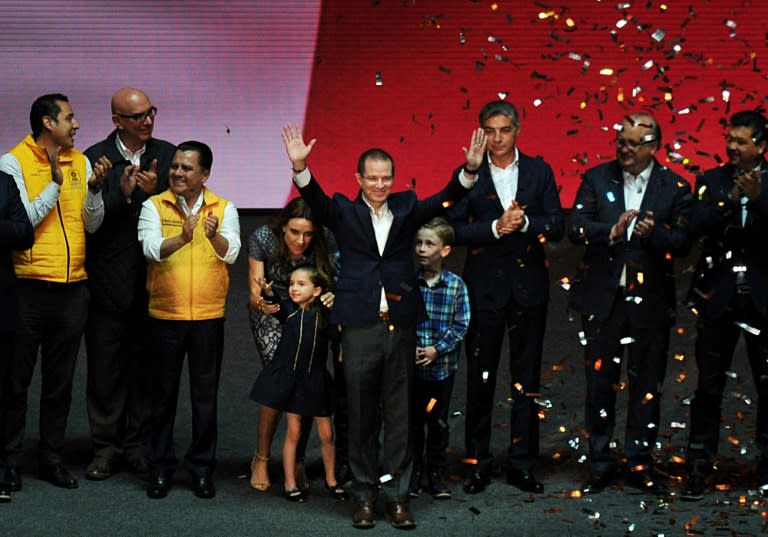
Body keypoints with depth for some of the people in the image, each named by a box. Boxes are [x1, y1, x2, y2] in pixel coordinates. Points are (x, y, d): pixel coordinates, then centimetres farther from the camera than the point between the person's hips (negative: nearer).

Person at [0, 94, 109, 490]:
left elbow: (93, 224, 7)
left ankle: (51, 458, 22)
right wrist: (56, 183, -17)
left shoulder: (80, 162, 8)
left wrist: (94, 188, -9)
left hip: (72, 288, 5)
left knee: (60, 382, 12)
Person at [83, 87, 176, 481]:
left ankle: (137, 444, 17)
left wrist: (155, 191, -16)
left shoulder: (166, 154, 6)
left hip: (152, 281, 2)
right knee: (105, 368, 5)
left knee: (146, 367, 7)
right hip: (108, 282, -2)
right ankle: (105, 447, 15)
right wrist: (123, 194, -22)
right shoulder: (95, 158, -2)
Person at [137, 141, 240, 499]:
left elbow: (231, 253, -13)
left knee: (206, 396, 6)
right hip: (164, 315, 0)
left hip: (209, 317, 1)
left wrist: (214, 236, -34)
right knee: (163, 394, 8)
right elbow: (151, 248, -17)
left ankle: (202, 468, 17)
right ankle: (160, 468, 18)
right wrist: (182, 238, -36)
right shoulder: (154, 206, -1)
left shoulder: (224, 209, 2)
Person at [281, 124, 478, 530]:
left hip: (401, 326, 1)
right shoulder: (344, 211, 5)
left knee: (399, 415, 6)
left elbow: (444, 199, -5)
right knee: (361, 416, 6)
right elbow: (315, 198, -12)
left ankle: (396, 494, 13)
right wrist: (299, 168, -31)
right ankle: (364, 495, 15)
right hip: (360, 327, -1)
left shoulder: (406, 208, 9)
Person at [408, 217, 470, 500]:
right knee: (413, 422, 8)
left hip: (443, 365, 0)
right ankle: (414, 474, 20)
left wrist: (437, 349, -14)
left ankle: (437, 474, 20)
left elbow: (461, 325, -5)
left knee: (439, 422, 9)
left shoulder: (456, 285, -4)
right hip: (411, 365, 1)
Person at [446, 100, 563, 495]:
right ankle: (477, 461, 15)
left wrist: (525, 222, -17)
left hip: (529, 287, 1)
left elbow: (556, 226, 0)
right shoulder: (467, 174, 1)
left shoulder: (539, 172, 5)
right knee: (480, 378, 5)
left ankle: (521, 463, 15)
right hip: (484, 287, -1)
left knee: (526, 378, 6)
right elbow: (455, 229, -6)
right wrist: (495, 228, -19)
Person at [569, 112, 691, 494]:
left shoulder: (675, 187, 2)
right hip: (603, 296, 0)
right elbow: (576, 229, -6)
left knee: (647, 385, 6)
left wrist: (655, 233, -22)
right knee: (600, 381, 6)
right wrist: (612, 230, -23)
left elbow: (683, 241, -3)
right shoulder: (596, 179, 3)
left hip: (650, 300, 0)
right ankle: (600, 465, 17)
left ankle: (641, 464, 18)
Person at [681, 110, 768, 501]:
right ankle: (700, 468, 8)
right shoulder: (711, 181, 6)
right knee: (709, 384, 2)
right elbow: (697, 227, -8)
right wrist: (731, 200, -21)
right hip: (719, 296, 1)